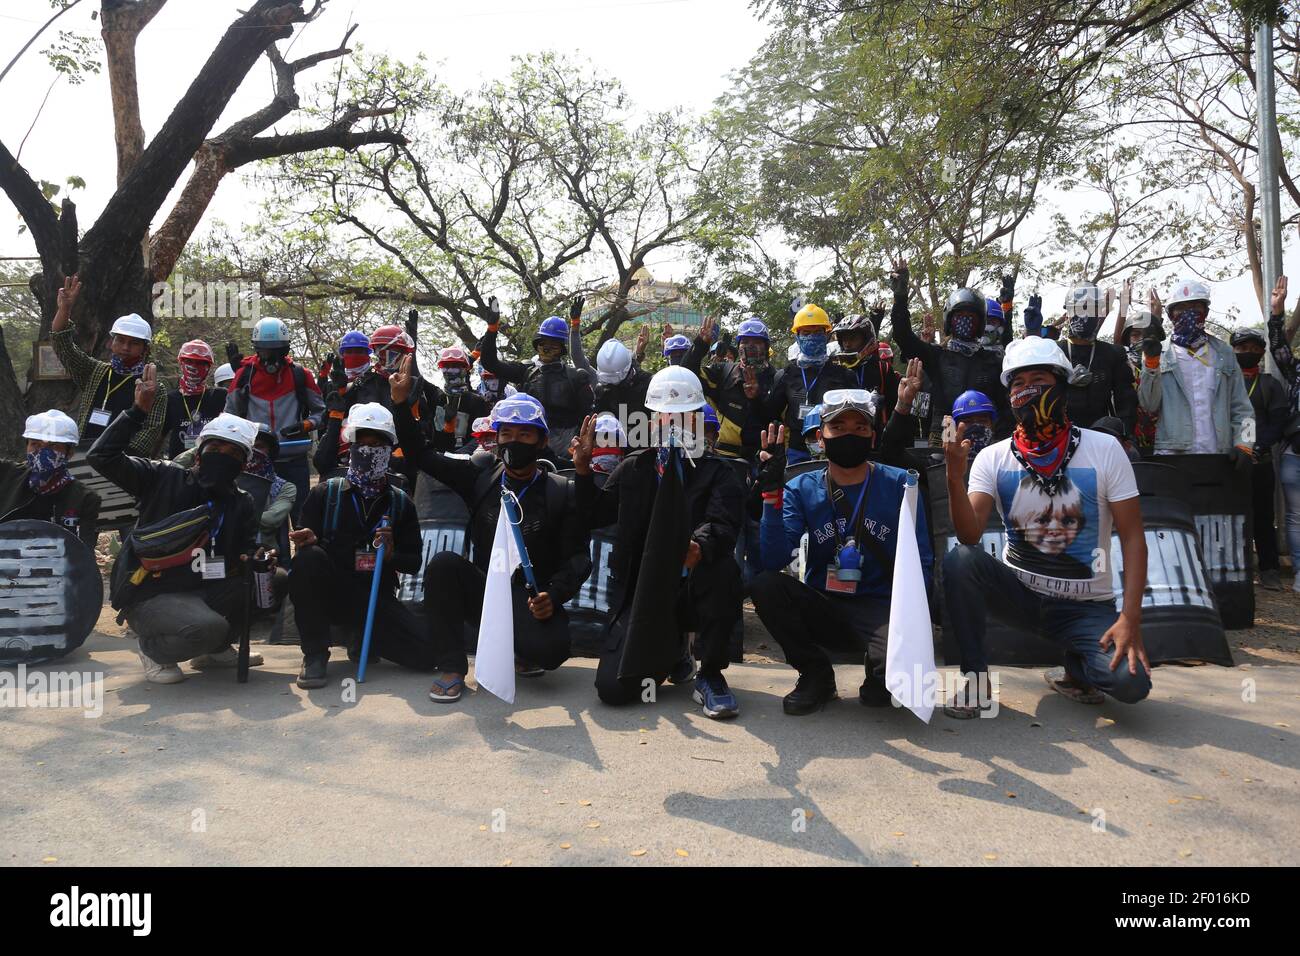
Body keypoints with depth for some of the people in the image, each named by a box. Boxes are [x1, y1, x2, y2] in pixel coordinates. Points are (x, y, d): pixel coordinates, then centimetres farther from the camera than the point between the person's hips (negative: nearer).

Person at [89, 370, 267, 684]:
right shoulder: (163, 478, -2)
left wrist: (256, 561, -23)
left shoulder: (242, 504, 8)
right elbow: (101, 456, -10)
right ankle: (154, 650, 3)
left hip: (203, 591, 5)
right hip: (148, 593, -5)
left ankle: (214, 649, 5)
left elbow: (248, 551, 2)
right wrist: (139, 411, -16)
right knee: (208, 627, -33)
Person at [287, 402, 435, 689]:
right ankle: (315, 654, -17)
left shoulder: (400, 503, 10)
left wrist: (391, 555, -15)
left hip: (376, 596, 1)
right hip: (331, 591, -1)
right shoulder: (326, 493, 6)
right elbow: (305, 545, 4)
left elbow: (414, 562, 7)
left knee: (426, 654, -19)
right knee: (309, 557, -34)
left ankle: (363, 639, 14)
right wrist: (306, 541, -21)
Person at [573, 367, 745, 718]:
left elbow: (723, 524, -17)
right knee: (612, 687, -16)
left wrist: (699, 546, -41)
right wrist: (583, 468, -2)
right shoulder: (634, 468, 14)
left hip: (694, 593, -2)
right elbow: (595, 516, 14)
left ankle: (711, 675, -14)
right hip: (643, 594, 2)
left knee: (723, 566, -37)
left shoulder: (719, 473, 4)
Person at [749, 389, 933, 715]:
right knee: (763, 583, -26)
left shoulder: (898, 484, -2)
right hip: (821, 609, 2)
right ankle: (817, 676, -2)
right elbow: (773, 561, -13)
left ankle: (878, 676, 7)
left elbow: (922, 562, -2)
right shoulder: (802, 489, 0)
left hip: (879, 609, -2)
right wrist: (772, 492, -22)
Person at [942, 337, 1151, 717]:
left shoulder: (1104, 450, -6)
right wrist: (955, 476, -35)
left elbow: (1132, 537, -6)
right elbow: (970, 535, -17)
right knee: (960, 560, -29)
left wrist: (1130, 619, -17)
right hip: (1017, 591, 1)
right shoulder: (993, 457, -4)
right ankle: (975, 679, -11)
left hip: (1086, 605, -1)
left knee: (1131, 681, -26)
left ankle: (1077, 668, 12)